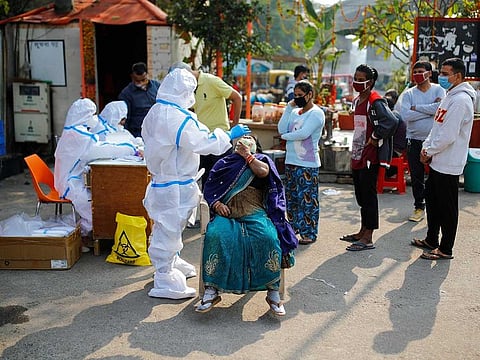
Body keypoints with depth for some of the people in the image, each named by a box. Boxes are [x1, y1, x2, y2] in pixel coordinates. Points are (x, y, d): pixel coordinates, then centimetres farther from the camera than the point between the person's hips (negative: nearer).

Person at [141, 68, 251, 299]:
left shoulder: (154, 113, 6)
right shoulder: (178, 118, -23)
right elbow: (203, 143, -24)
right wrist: (229, 135, -11)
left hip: (160, 179, 10)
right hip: (175, 186, -10)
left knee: (167, 227, 24)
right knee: (169, 230, 0)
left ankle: (172, 264, 43)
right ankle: (165, 282, 11)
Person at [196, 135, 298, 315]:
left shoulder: (260, 159, 23)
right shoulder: (223, 163, 26)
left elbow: (263, 172, -3)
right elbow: (209, 188, 15)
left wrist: (247, 155, 10)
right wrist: (216, 204, -5)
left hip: (254, 212, -1)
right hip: (227, 212, 1)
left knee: (268, 237, -31)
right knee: (215, 236, -31)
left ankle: (273, 292, -22)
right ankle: (211, 290, -26)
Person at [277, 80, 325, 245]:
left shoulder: (316, 113, -7)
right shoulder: (295, 112, 14)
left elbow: (304, 133, -19)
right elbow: (282, 129, 2)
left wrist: (285, 136, -4)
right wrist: (288, 108, 1)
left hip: (308, 164, -7)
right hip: (291, 161, 8)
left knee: (308, 199, -4)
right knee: (291, 197, 14)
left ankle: (309, 233, 3)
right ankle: (294, 228, 26)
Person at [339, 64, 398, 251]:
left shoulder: (376, 102, -15)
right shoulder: (357, 100, 15)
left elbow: (392, 122, -29)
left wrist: (375, 138, -17)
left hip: (370, 156, -9)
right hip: (357, 155, 9)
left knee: (368, 195, -4)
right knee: (361, 195, 16)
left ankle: (368, 238, 3)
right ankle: (363, 232, 28)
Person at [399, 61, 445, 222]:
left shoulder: (438, 90, 0)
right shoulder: (408, 94, 2)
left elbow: (440, 108, -21)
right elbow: (405, 115, -14)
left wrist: (416, 108, -14)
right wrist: (430, 109, -14)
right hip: (414, 140, 2)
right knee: (416, 176, 9)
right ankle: (419, 207, 22)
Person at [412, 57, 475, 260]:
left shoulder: (460, 100, -19)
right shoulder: (449, 96, 14)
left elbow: (448, 136, -23)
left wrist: (429, 152, -11)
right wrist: (426, 147, 5)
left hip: (448, 164, -10)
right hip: (437, 162, 10)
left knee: (447, 207, 0)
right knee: (432, 200, 19)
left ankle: (445, 249, 11)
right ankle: (431, 240, 33)